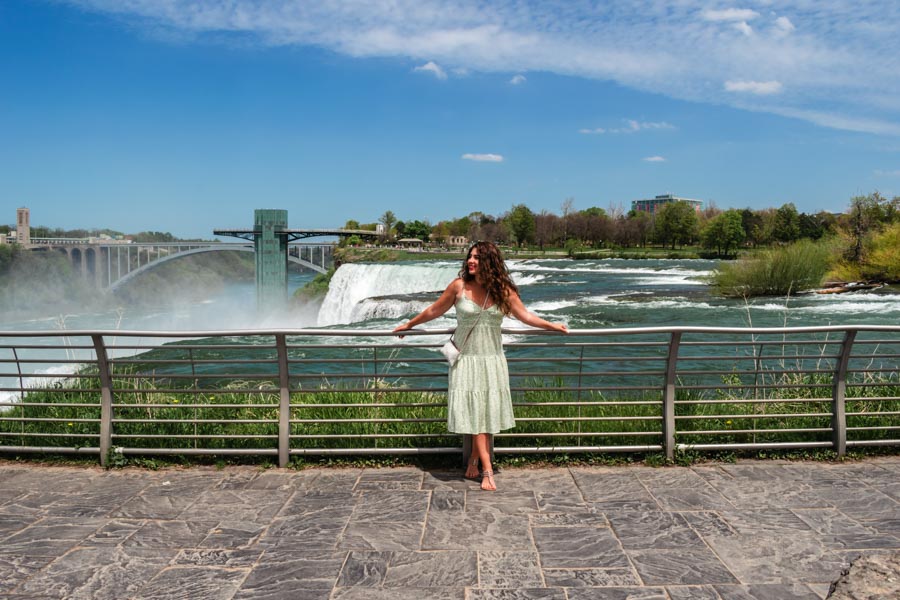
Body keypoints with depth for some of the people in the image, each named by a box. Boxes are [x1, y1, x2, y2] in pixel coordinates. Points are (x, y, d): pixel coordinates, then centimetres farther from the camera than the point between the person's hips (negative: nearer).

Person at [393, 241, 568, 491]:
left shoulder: (503, 290, -2)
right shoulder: (459, 286, -7)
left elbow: (525, 315, 6)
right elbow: (434, 310, 5)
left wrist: (553, 326, 7)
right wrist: (409, 324, 13)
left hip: (491, 358, 2)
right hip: (466, 358, -2)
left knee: (488, 411, 4)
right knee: (473, 411, -5)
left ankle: (474, 458, 23)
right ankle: (487, 470, -3)